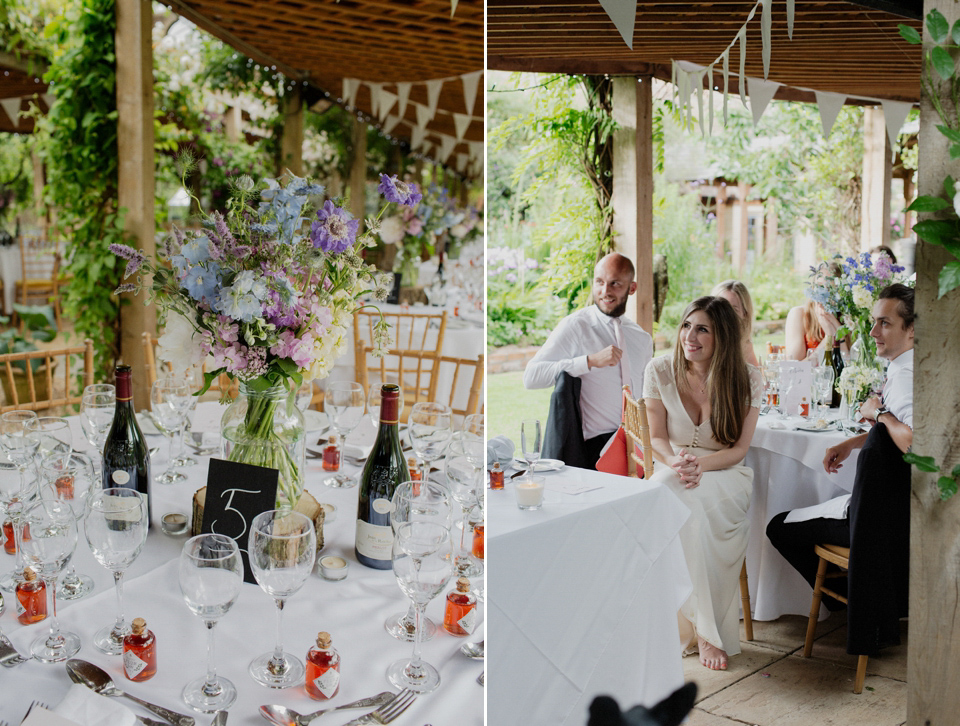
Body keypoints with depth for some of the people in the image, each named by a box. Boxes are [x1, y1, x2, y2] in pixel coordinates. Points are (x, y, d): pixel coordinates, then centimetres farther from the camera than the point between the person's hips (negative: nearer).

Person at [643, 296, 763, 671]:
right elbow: (656, 438, 2)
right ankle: (705, 627, -26)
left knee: (697, 504, -37)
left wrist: (701, 464, -25)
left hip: (724, 475, -1)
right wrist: (675, 462, -22)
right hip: (671, 474, 1)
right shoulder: (660, 371, -1)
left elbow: (739, 448, -5)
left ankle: (707, 629, -26)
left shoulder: (747, 379, -5)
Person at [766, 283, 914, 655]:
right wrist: (852, 443, 12)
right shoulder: (901, 370, 8)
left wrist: (880, 413, -23)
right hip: (893, 507, 11)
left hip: (884, 518, -11)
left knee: (782, 528, 2)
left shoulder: (906, 378, -25)